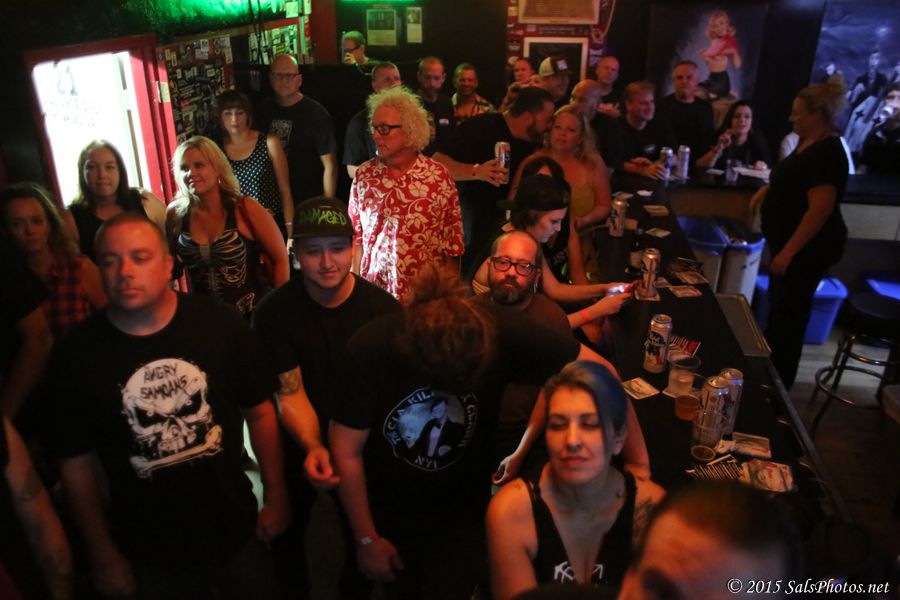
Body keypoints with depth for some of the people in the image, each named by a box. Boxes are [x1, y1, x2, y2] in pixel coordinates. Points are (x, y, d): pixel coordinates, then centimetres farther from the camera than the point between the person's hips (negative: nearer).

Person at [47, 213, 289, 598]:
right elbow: (76, 462, -3)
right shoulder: (76, 355, -12)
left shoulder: (220, 325, -13)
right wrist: (102, 553, 1)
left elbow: (259, 413, -3)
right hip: (149, 551, 0)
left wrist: (275, 496, -2)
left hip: (236, 530, 1)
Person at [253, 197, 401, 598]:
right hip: (299, 447, 1)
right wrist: (314, 447, -37)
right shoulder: (273, 313, -18)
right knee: (285, 534, 21)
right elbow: (289, 393, -20)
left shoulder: (383, 308, -18)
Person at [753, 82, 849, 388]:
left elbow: (820, 209, -27)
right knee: (779, 306, 21)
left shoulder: (827, 153, -22)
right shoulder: (809, 143, 8)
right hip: (790, 243, 10)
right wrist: (769, 188, 9)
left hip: (807, 249, -10)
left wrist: (789, 251, -27)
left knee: (790, 314, 1)